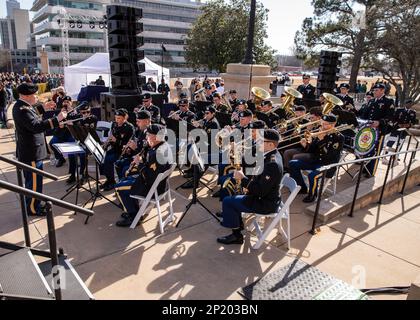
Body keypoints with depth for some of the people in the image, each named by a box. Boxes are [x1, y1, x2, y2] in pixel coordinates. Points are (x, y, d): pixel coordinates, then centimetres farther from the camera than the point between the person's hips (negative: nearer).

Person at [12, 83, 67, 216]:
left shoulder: (21, 105, 7)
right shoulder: (22, 110, -26)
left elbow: (31, 114, 27)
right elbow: (37, 126, -36)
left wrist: (43, 107, 15)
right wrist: (57, 119, -37)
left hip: (30, 150, 11)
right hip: (31, 152, -11)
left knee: (33, 180, 22)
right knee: (34, 181, 3)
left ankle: (34, 205, 36)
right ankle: (32, 209, 18)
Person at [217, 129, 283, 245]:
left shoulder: (272, 164, -30)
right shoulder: (272, 155, 1)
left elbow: (261, 191, -30)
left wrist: (243, 179, -21)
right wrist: (248, 183, -1)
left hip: (266, 203, -10)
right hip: (266, 196, 10)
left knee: (227, 201, -7)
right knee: (233, 197, 22)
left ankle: (236, 236, 6)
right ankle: (238, 223, 36)